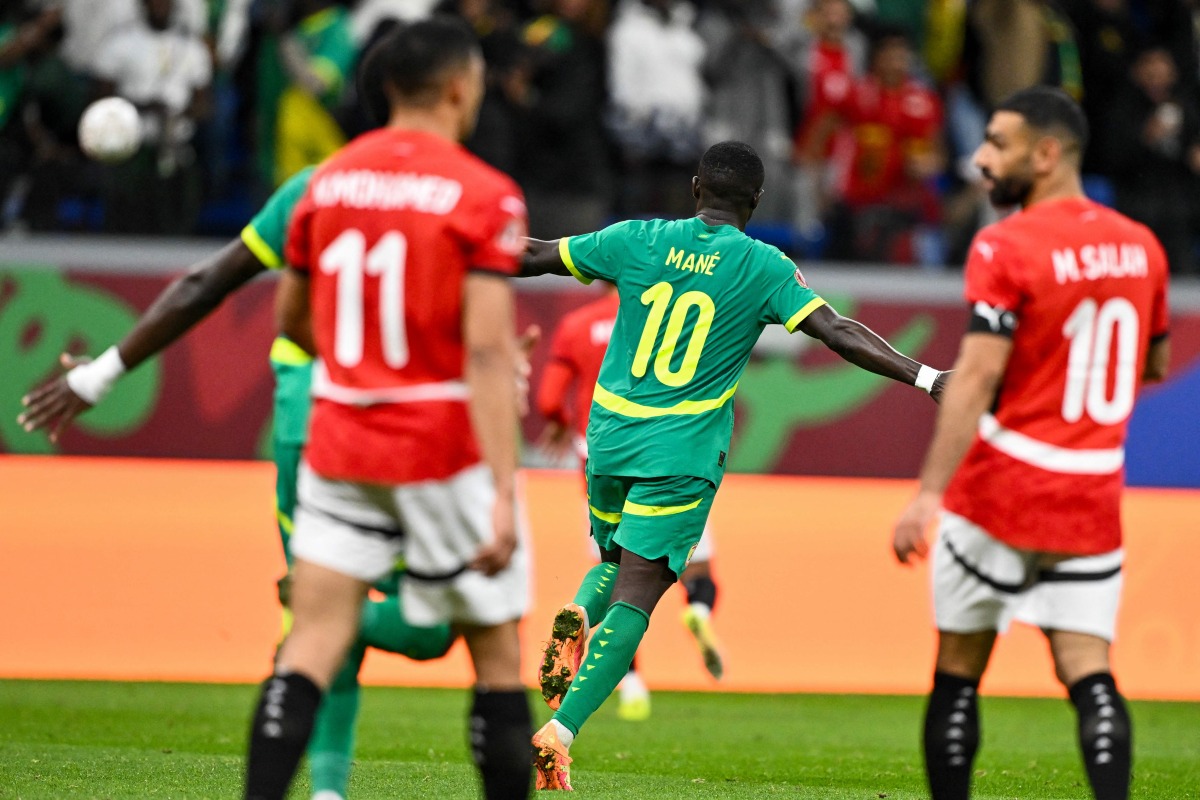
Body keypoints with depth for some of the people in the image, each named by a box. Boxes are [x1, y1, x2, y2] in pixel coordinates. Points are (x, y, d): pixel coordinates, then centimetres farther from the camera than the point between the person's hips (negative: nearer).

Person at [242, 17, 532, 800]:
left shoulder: (328, 180, 6)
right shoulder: (484, 195, -10)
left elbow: (292, 318, 17)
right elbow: (486, 352, -17)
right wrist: (503, 494, -19)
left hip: (338, 441, 4)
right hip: (444, 448, -4)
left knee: (313, 643, 1)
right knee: (497, 653, 7)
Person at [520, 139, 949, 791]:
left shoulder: (639, 241, 2)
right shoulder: (764, 267, -6)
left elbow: (536, 258, 13)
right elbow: (838, 333, -15)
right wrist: (926, 377, -17)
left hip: (609, 436, 4)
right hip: (682, 455, -4)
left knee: (618, 562, 26)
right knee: (635, 596, -6)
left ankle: (578, 616, -8)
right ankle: (560, 732, -21)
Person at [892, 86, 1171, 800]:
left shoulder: (1007, 248, -12)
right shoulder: (1140, 246, 8)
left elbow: (978, 376, -20)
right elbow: (1154, 366, 21)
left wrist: (928, 494, -22)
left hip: (1001, 488, -5)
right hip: (1094, 499, 5)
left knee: (958, 673, 7)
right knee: (1089, 672, 0)